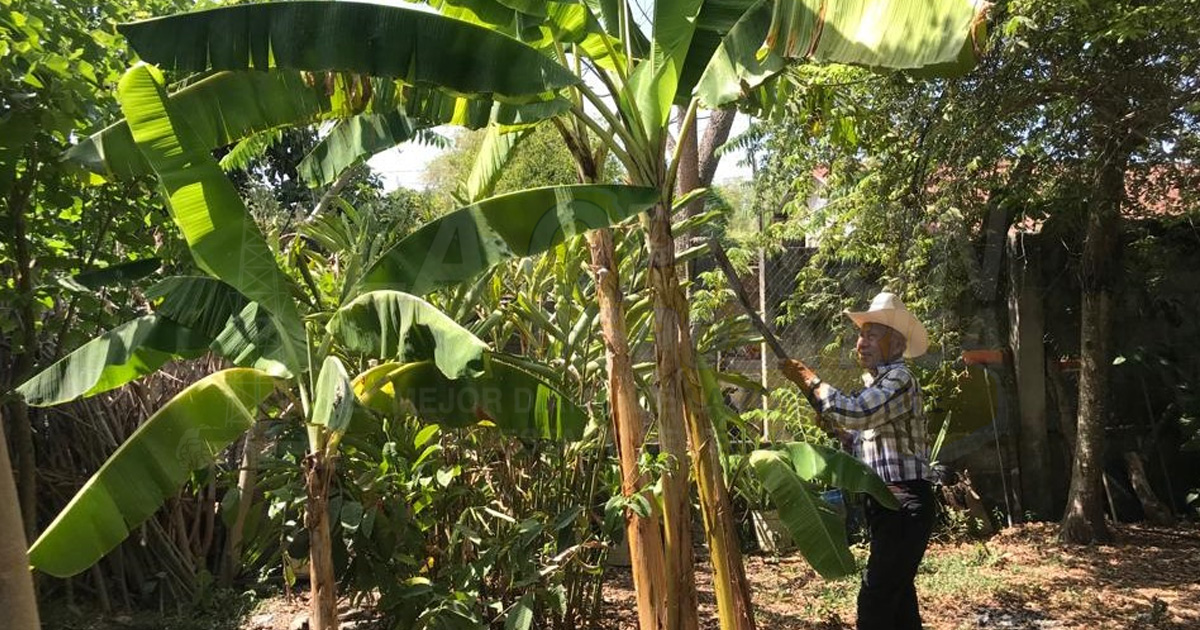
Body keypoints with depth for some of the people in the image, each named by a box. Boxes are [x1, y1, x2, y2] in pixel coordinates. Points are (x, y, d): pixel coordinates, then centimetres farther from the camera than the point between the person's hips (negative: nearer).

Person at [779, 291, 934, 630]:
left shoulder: (899, 379, -14)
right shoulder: (876, 382, 17)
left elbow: (854, 413, -29)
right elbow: (855, 420, 20)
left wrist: (810, 380, -17)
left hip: (904, 504, -10)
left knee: (874, 601, -11)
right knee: (897, 595, 17)